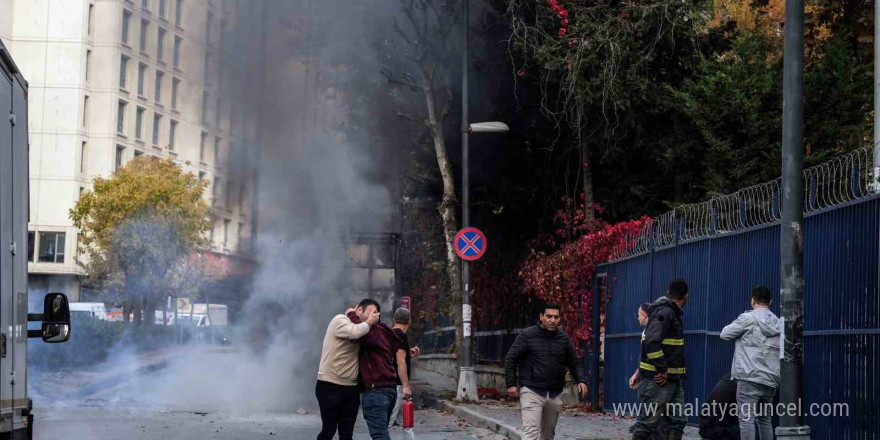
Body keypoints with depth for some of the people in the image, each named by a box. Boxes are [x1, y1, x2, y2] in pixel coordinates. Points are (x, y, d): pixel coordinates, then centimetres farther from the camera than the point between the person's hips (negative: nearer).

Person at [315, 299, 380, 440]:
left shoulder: (362, 329, 16)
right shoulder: (340, 320, -7)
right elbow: (355, 332, -28)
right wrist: (369, 322, -9)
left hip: (351, 388, 7)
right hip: (330, 386, -7)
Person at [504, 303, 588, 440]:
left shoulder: (564, 338, 8)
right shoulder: (527, 335, -4)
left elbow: (574, 363, 14)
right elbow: (511, 359, -2)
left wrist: (581, 380, -2)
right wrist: (511, 384, -8)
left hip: (555, 395, 5)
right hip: (532, 392, -5)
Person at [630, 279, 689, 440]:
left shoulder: (671, 313, 17)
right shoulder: (664, 312, -14)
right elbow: (651, 342, -25)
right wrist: (662, 370, -21)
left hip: (672, 379, 10)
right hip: (657, 380, -10)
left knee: (677, 421, 8)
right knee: (648, 422, -6)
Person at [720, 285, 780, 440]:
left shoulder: (748, 318, -5)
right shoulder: (778, 323, 12)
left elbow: (725, 334, 3)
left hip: (750, 377, -6)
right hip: (771, 380, 6)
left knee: (747, 418, -7)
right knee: (765, 419, 15)